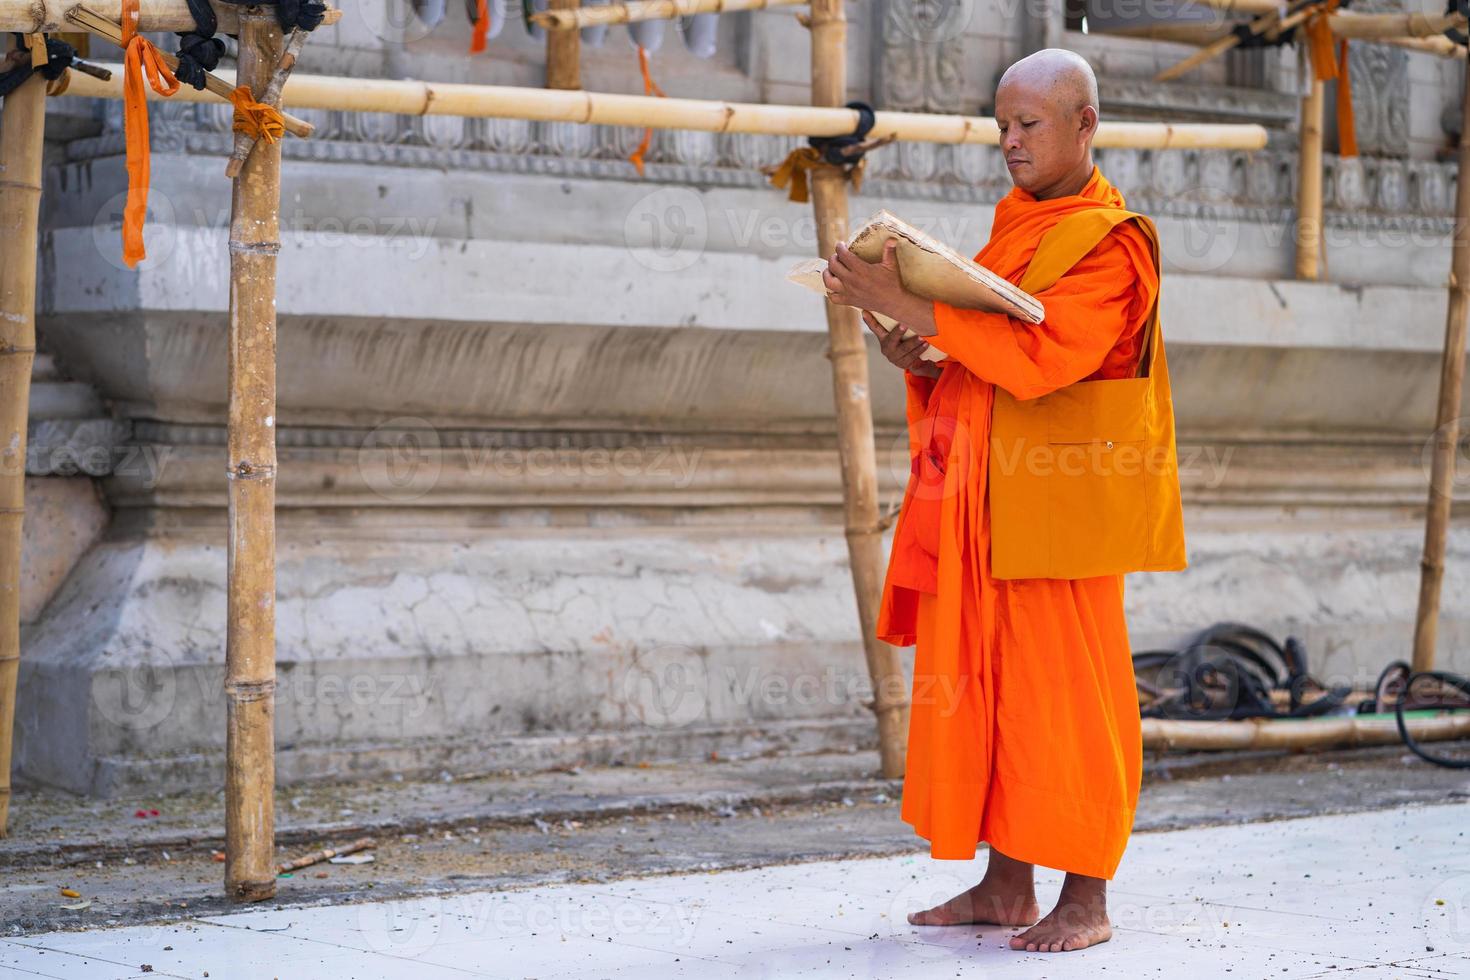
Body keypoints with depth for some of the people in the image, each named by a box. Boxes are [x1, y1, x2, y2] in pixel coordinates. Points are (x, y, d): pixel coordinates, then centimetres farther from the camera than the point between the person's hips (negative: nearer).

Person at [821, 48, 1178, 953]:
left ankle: (1086, 899, 3)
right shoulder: (1014, 228, 17)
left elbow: (1037, 356, -25)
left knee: (1060, 689, -4)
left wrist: (914, 308, -27)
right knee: (983, 684, 9)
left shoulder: (1110, 244, -10)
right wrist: (923, 361, -1)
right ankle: (1006, 885, 16)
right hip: (981, 500, 8)